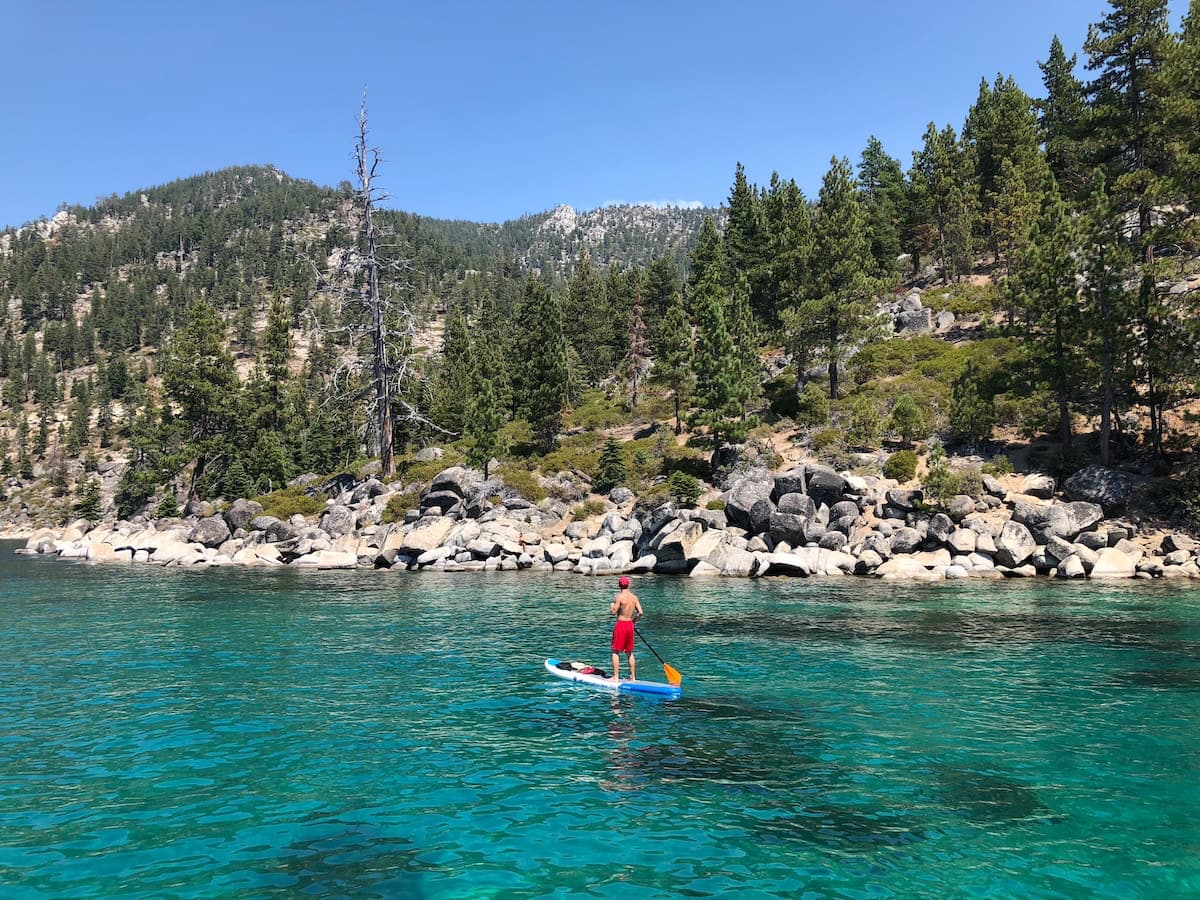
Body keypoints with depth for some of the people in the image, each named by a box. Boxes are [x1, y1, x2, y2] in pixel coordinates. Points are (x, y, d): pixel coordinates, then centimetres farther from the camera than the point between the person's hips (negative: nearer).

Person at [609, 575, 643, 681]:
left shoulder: (619, 596, -12)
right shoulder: (634, 597, 5)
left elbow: (613, 612, -15)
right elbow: (640, 613, 0)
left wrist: (612, 606, 7)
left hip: (620, 625, -6)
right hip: (630, 625, 6)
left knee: (616, 652, 2)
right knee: (629, 653, 15)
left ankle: (616, 677, 0)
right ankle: (633, 677, 17)